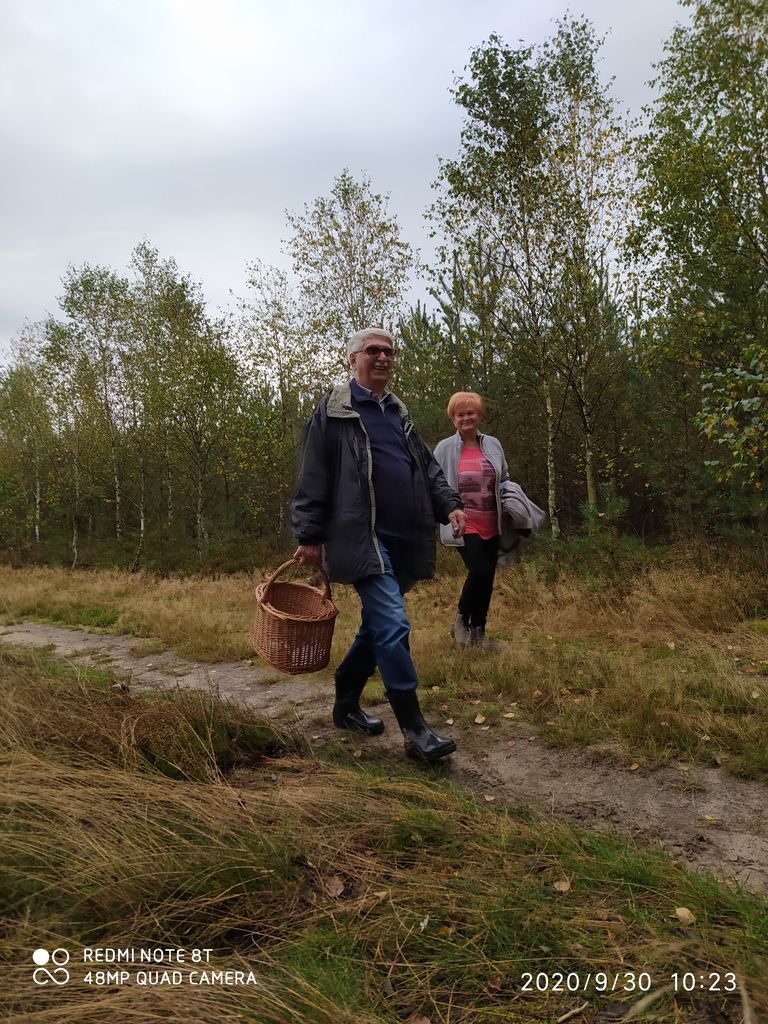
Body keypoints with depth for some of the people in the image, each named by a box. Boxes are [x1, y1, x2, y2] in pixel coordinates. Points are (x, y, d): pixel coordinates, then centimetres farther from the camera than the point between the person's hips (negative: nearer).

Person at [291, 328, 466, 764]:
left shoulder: (399, 413, 20)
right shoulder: (334, 410, 0)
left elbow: (427, 466, 20)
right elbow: (314, 478, -4)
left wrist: (450, 504, 3)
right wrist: (310, 536, -7)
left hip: (401, 540, 8)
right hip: (362, 539, -7)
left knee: (378, 625, 14)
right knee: (393, 625, -14)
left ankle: (346, 705, 32)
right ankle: (415, 729, -4)